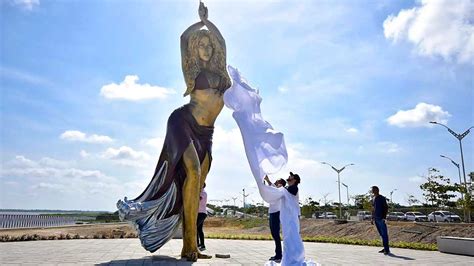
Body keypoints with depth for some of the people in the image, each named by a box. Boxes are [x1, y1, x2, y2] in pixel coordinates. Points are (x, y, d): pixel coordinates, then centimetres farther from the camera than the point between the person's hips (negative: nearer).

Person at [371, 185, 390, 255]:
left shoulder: (382, 198, -5)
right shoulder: (373, 199, 16)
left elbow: (386, 208, -8)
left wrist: (384, 217, -15)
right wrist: (372, 218, 15)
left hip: (381, 219, -7)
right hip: (376, 219, 7)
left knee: (384, 234, -6)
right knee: (381, 234, 9)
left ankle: (387, 249, -5)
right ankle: (385, 248, 14)